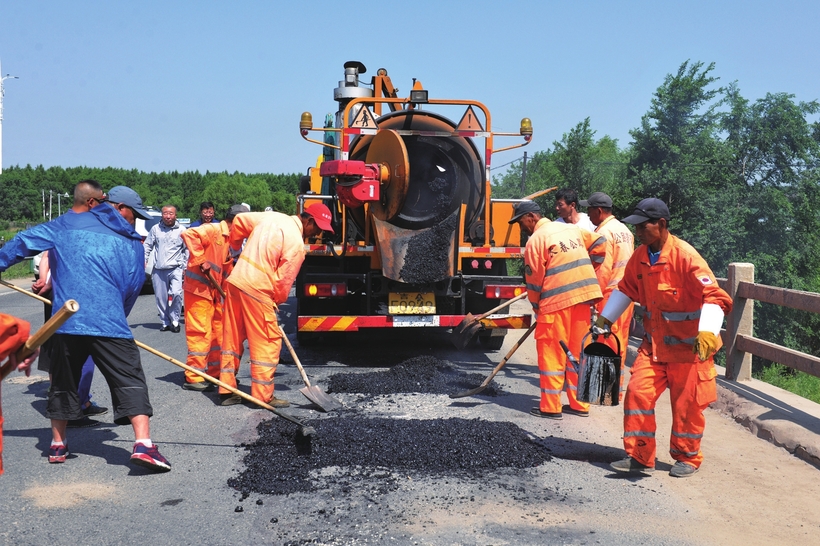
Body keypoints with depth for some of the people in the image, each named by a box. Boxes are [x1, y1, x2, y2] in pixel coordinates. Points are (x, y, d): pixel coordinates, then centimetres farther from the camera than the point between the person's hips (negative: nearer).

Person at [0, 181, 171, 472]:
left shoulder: (67, 224, 14)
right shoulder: (132, 242, 10)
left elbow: (25, 240, 13)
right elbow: (134, 286, 15)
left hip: (65, 320, 3)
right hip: (109, 323, -3)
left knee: (63, 381, 19)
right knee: (130, 380, -2)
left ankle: (57, 445, 29)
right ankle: (143, 444, -15)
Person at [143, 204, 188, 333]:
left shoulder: (181, 230, 1)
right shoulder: (155, 229, 6)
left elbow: (187, 249, 6)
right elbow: (148, 246, 14)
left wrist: (185, 266, 3)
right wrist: (144, 260, 5)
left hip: (176, 269, -3)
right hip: (159, 269, 3)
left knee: (176, 294, -18)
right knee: (160, 297, 5)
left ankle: (175, 320, -3)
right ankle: (165, 322, 19)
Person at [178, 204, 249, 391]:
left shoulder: (230, 240, 15)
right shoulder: (213, 230, -14)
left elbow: (228, 270, 19)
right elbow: (188, 234, -31)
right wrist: (201, 260, -28)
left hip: (215, 292, 9)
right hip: (198, 289, -9)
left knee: (219, 332, 14)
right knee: (201, 333, -7)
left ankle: (215, 373, 24)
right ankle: (193, 378, 1)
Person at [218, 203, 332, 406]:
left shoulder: (273, 217, 10)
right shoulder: (297, 244, -11)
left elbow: (240, 221, 18)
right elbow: (284, 280, -9)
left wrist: (235, 247, 32)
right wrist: (277, 301, 8)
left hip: (235, 281, 8)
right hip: (257, 290, -8)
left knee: (232, 339, 14)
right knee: (268, 343, 2)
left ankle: (227, 391, 21)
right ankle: (263, 395, 5)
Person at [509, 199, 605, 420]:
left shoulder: (536, 240, -7)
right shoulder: (571, 228, 14)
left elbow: (534, 280, -5)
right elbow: (600, 245, 18)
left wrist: (537, 307, 9)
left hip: (557, 302, -7)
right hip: (583, 297, 7)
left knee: (552, 353, 2)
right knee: (577, 352, 14)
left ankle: (551, 407, 4)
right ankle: (579, 404, 19)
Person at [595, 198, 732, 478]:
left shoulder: (685, 256, -21)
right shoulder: (640, 257, 1)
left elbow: (713, 296, -25)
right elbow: (626, 289, 18)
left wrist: (707, 332, -36)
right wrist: (605, 319, 19)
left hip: (688, 346, -6)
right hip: (654, 343, 6)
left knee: (686, 403, 5)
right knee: (637, 392, -3)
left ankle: (687, 458, 25)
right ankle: (639, 456, 8)